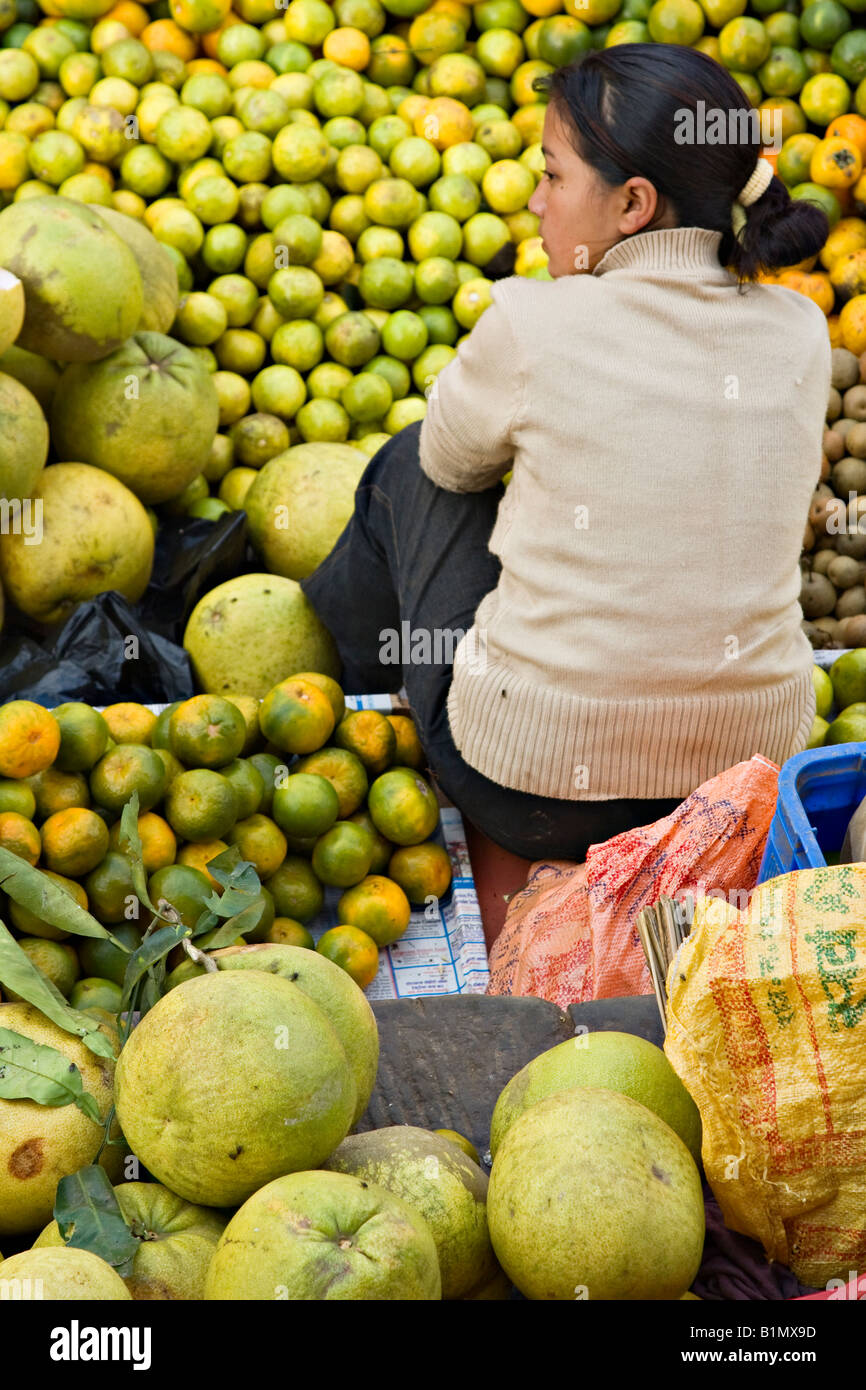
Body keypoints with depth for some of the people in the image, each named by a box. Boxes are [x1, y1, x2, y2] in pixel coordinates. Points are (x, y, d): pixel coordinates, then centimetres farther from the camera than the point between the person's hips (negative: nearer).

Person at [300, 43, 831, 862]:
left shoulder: (537, 325, -15)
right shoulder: (798, 334, -2)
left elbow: (449, 459, 6)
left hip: (533, 791, -5)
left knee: (412, 464, 19)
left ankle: (340, 665, 45)